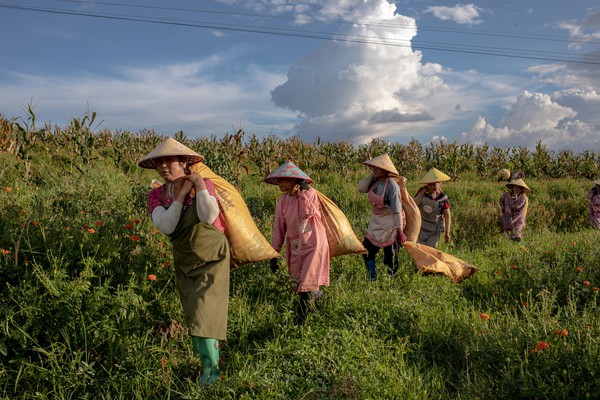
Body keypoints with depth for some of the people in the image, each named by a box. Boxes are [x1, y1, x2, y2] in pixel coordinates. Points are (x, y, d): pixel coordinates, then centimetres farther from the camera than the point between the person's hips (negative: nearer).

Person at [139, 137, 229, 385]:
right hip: (184, 262, 4)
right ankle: (209, 357, 29)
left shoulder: (204, 184, -14)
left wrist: (199, 185, -26)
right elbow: (166, 226, -23)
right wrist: (181, 194, -22)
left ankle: (211, 365, 5)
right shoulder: (156, 196, -6)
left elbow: (209, 216, -31)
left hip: (212, 257, -4)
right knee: (193, 312, 12)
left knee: (204, 309, -9)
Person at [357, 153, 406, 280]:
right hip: (375, 224, 8)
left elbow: (397, 210, -20)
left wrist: (399, 231, -17)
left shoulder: (391, 185, -21)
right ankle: (372, 279, 28)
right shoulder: (375, 181, -1)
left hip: (389, 226, -8)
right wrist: (372, 175, -13)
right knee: (367, 251, 13)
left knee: (390, 257, 6)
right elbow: (361, 188, -10)